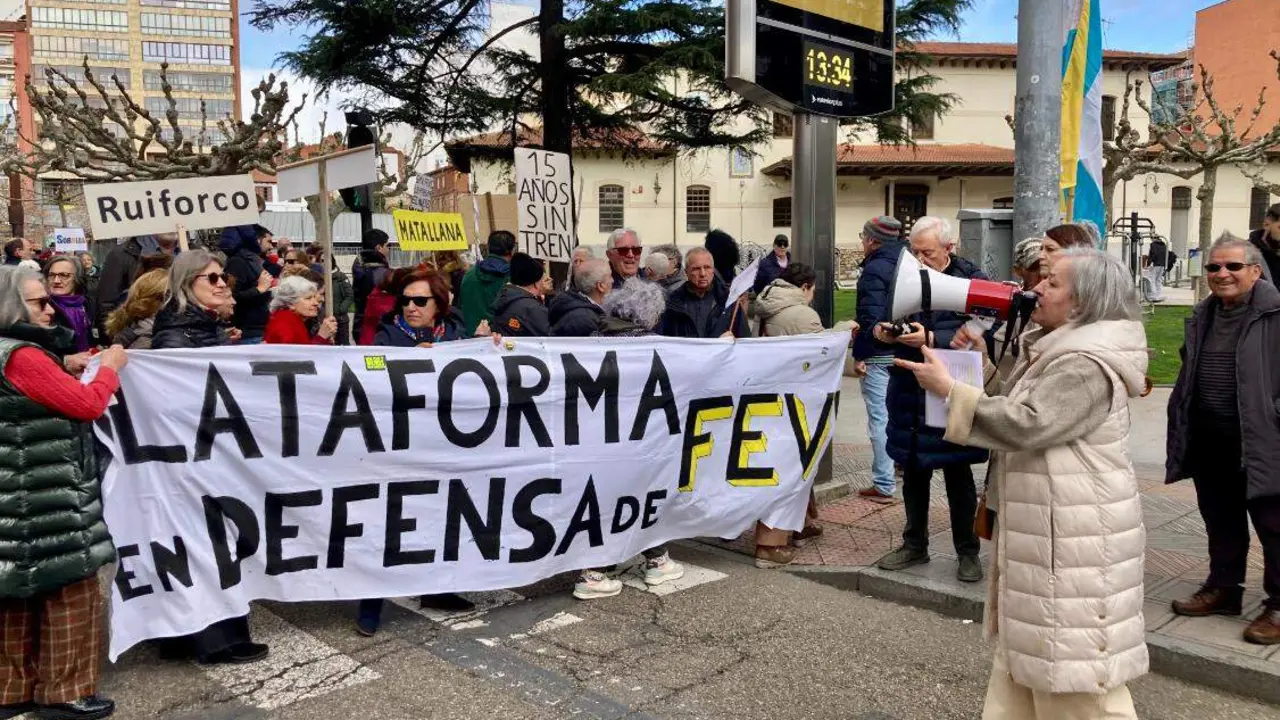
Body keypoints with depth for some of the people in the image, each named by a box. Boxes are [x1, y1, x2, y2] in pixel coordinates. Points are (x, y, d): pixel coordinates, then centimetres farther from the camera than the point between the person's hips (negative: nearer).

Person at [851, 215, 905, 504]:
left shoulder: (874, 270, -16)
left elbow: (870, 318, -22)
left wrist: (860, 355, -17)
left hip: (879, 356, -9)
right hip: (904, 351, 9)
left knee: (879, 418, -5)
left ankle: (884, 486, -2)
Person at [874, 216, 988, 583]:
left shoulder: (971, 278, -8)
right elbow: (886, 318, 12)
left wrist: (931, 339, -27)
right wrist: (882, 330, -10)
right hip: (909, 388, 5)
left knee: (958, 474, 7)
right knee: (913, 470, 14)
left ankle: (967, 552, 21)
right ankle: (915, 545, 29)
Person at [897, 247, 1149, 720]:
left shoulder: (1088, 365, -19)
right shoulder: (1057, 352, 14)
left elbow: (1025, 424, -26)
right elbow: (1011, 403, 21)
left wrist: (949, 389, -20)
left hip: (1075, 537, -11)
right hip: (1044, 530, 11)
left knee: (1072, 670, 0)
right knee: (1031, 655, 19)